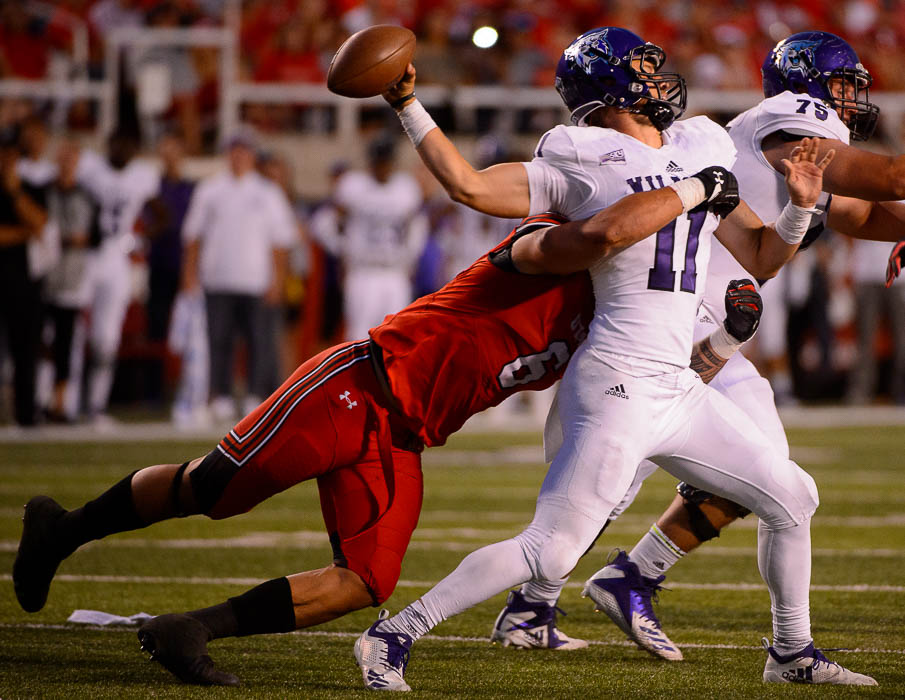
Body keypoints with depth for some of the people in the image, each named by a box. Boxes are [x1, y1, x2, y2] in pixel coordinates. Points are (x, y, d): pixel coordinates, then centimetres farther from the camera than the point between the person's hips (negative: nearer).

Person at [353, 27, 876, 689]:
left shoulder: (702, 155, 15)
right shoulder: (581, 166, -4)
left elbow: (761, 258, 20)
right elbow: (469, 184, -8)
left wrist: (800, 206, 3)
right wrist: (409, 108, -12)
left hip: (679, 388, 7)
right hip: (619, 384, -7)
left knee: (791, 497, 12)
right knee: (552, 551, -12)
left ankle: (792, 653, 29)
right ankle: (393, 634, -4)